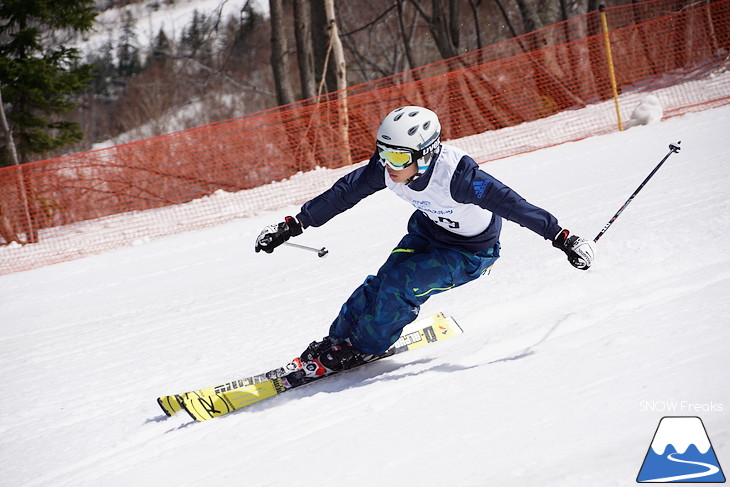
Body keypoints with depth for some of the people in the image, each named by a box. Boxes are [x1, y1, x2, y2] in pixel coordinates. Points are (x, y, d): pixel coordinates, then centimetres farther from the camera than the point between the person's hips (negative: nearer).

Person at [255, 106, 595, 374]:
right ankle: (335, 340, 5)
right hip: (427, 231, 6)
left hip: (471, 253, -6)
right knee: (383, 281, -12)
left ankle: (362, 348, -2)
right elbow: (343, 193, -9)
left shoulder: (456, 174, -39)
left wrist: (562, 238, -39)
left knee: (402, 282, -22)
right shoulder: (387, 168, -21)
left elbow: (510, 204, -37)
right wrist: (293, 225, -7)